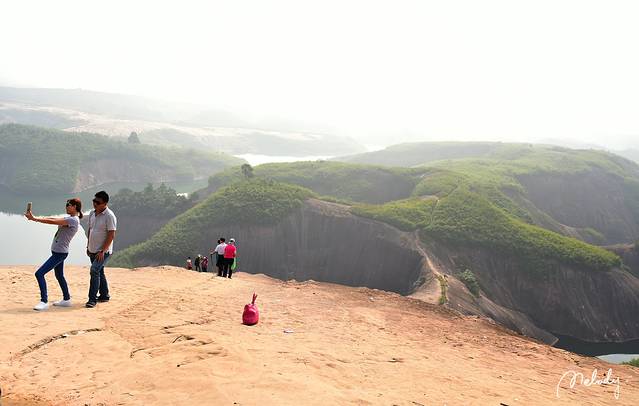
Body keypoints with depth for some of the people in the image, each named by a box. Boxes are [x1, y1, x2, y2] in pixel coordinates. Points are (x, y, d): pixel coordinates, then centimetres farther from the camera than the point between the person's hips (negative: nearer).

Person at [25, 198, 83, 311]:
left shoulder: (73, 220, -19)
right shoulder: (69, 219, 12)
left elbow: (52, 221, -24)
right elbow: (52, 218, 8)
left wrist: (34, 218, -20)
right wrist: (35, 218, -2)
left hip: (59, 253, -11)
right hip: (58, 252, 11)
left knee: (39, 273, -14)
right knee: (59, 275, 21)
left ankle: (44, 302, -11)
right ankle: (66, 299, 32)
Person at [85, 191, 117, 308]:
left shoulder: (109, 216, -17)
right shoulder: (92, 213, 7)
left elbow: (111, 235, -19)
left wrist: (103, 251, -20)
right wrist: (88, 246, 17)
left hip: (103, 251, -8)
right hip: (93, 250, 8)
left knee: (94, 270, -17)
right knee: (99, 272, 16)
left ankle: (92, 299, -12)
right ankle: (104, 295, 29)